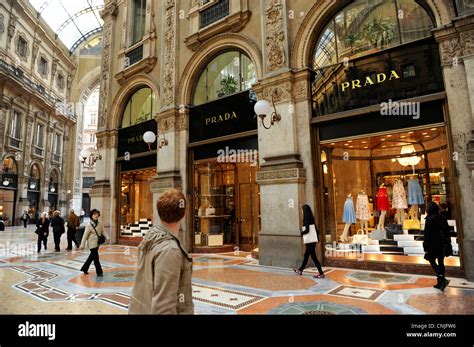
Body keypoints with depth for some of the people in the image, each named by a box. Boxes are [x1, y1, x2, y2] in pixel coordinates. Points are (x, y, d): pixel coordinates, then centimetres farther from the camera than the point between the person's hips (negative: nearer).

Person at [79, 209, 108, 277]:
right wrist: (82, 245, -11)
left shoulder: (99, 224, 4)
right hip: (92, 244, -7)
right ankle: (99, 272, 8)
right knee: (96, 258, -2)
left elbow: (103, 232, 6)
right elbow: (85, 236, -12)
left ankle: (84, 268, 37)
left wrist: (107, 238, -10)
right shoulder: (89, 225, -13)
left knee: (92, 257, 19)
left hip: (97, 243, 7)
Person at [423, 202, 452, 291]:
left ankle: (442, 279, -10)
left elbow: (427, 234, -13)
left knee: (432, 261, 6)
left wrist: (426, 248, -9)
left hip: (434, 245, -6)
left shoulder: (429, 220, -14)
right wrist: (448, 244, 20)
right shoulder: (443, 218, 6)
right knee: (441, 262, 12)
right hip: (443, 245, 6)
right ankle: (440, 283, 18)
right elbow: (447, 232, 13)